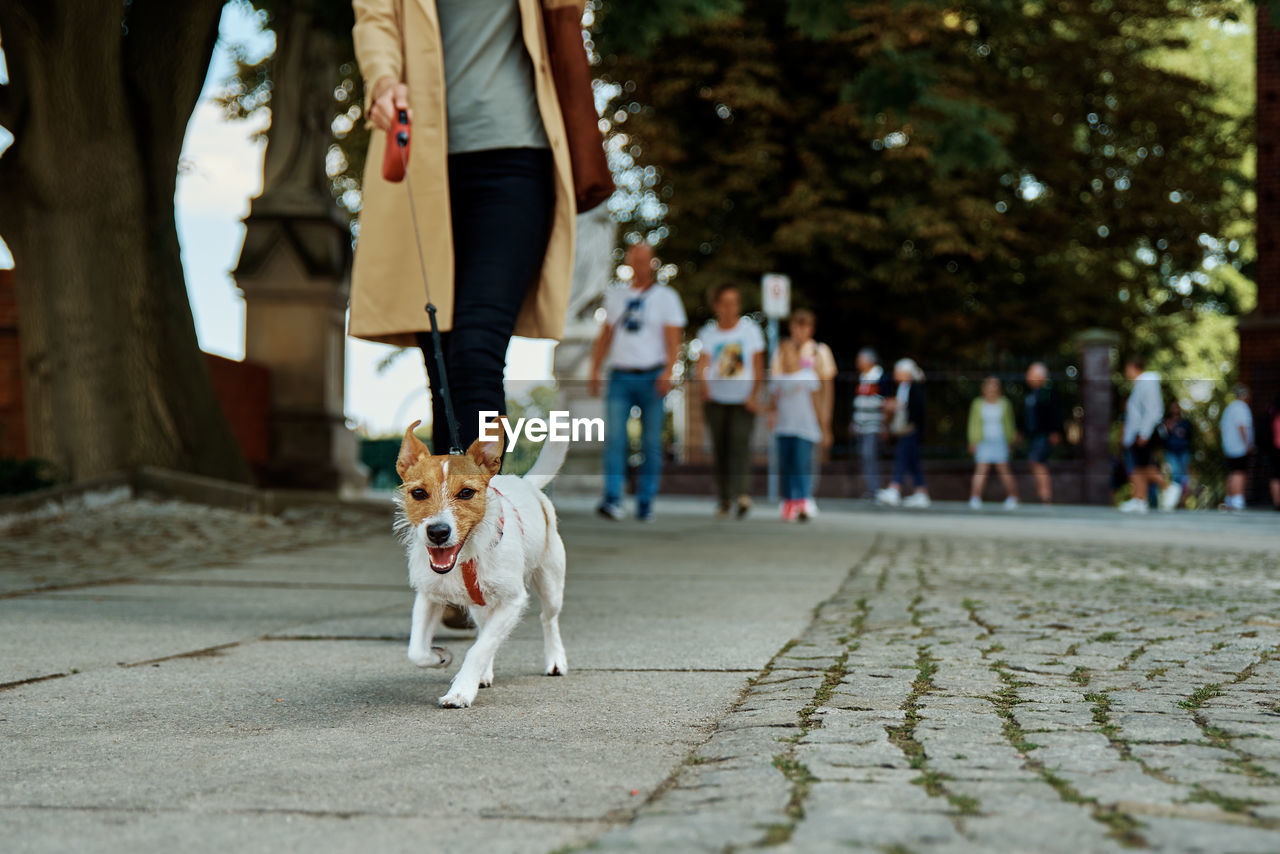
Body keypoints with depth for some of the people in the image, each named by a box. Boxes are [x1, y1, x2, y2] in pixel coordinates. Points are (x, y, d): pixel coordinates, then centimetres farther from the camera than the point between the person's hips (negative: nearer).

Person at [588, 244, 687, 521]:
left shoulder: (666, 297, 5)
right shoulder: (616, 296, 16)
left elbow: (673, 339, -3)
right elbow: (605, 337, 20)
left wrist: (667, 372, -17)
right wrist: (594, 371, 11)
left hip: (651, 376, -2)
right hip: (620, 376, 2)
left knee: (651, 443, 0)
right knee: (614, 438, -12)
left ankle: (645, 503, 5)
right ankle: (612, 500, -18)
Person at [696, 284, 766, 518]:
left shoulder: (750, 329, 4)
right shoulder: (708, 333, 5)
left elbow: (758, 367, 4)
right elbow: (703, 362, -7)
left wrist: (754, 395, -8)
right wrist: (704, 385, -27)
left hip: (743, 399, -1)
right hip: (716, 399, 1)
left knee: (740, 441, -18)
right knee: (719, 446, 1)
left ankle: (740, 492, -28)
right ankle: (723, 499, 10)